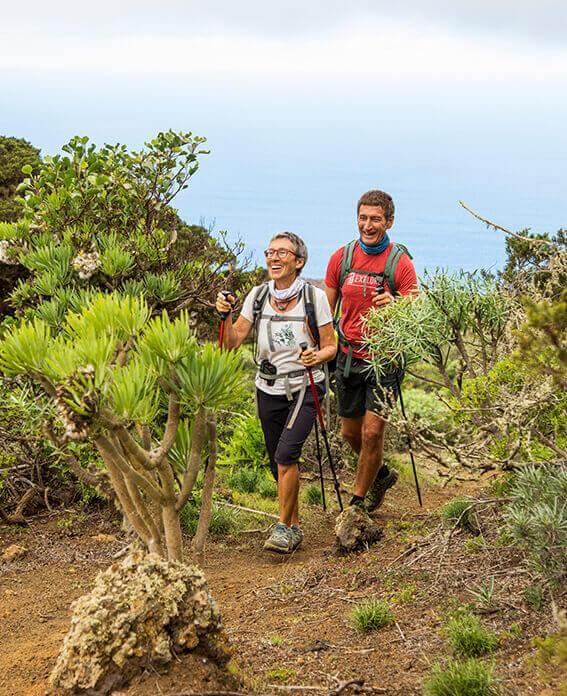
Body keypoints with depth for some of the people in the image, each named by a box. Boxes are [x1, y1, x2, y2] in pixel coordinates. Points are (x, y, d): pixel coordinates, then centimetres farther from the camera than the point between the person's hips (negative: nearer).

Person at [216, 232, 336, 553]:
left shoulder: (315, 297, -9)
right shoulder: (258, 296, 1)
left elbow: (331, 346, -4)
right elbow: (232, 342, 1)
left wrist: (317, 356, -24)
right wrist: (226, 315, -16)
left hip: (305, 389, -4)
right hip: (269, 390, 4)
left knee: (286, 454, -21)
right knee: (279, 463, 10)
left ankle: (284, 527, -9)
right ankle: (295, 527, 27)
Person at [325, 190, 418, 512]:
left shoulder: (400, 263, -9)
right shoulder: (342, 258, 2)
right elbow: (327, 309, 11)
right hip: (348, 357, 4)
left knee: (372, 432, -8)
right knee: (350, 431, 13)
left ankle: (358, 501, 10)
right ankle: (381, 474, 41)